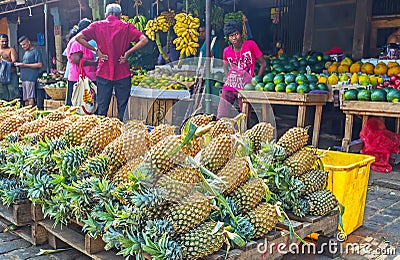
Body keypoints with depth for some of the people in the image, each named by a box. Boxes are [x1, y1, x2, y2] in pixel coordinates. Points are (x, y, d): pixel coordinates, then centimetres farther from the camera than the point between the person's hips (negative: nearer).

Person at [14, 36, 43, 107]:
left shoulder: (36, 51, -3)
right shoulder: (26, 52, 23)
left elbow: (39, 65, -12)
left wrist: (24, 65, -12)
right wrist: (19, 65, 7)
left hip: (31, 78, -8)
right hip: (24, 78, 8)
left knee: (30, 98, -11)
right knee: (25, 99, 6)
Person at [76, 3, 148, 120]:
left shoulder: (97, 26, 4)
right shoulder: (126, 26, 1)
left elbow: (79, 38, -5)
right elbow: (144, 40, -10)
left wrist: (96, 50, -2)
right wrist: (127, 53, -7)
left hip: (103, 72, 1)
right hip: (122, 72, -1)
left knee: (102, 107, 8)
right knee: (123, 107, 6)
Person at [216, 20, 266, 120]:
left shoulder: (250, 45, -5)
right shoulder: (227, 51, 4)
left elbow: (263, 63, 0)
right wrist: (229, 78, 9)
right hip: (229, 88, 3)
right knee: (220, 119, 1)